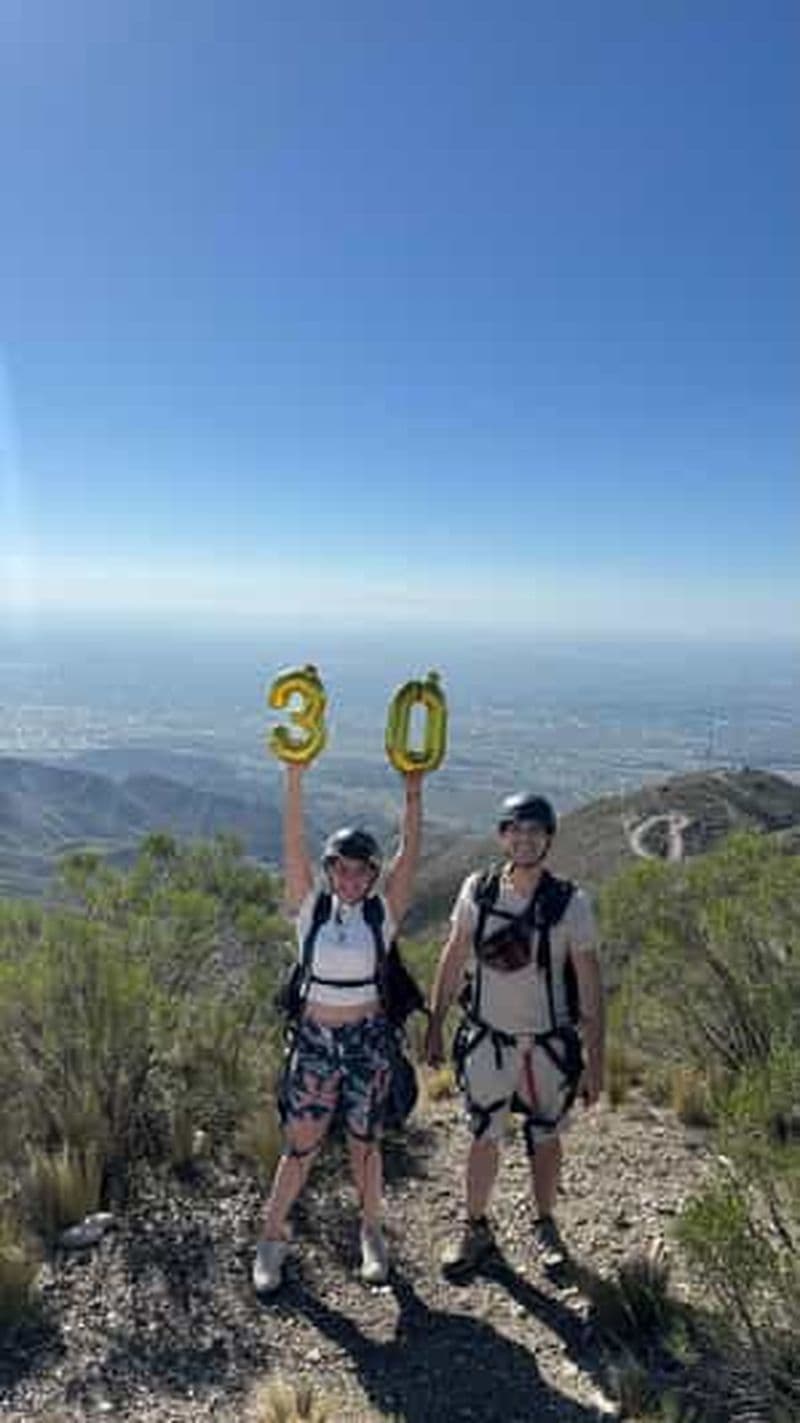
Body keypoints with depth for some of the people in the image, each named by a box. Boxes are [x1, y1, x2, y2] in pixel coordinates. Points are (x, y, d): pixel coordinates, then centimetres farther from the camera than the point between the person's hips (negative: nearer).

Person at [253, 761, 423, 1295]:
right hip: (315, 1037, 0)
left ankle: (372, 1233, 36)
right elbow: (294, 846, -16)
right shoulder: (310, 906, -5)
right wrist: (295, 778, -26)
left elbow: (410, 852, -15)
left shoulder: (383, 911, -5)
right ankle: (272, 1238, 27)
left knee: (365, 1142, 14)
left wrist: (414, 791, -24)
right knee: (300, 1145, 6)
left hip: (368, 1037, 0)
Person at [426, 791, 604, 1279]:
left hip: (549, 1043, -1)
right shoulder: (477, 890, -10)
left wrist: (596, 1060, -10)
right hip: (488, 1039, 1)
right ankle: (477, 1230, 33)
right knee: (484, 1139, 9)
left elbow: (590, 984, -10)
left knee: (545, 1138, 17)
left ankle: (545, 1225, 41)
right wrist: (436, 1026, 5)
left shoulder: (570, 903, -15)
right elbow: (453, 960, 2)